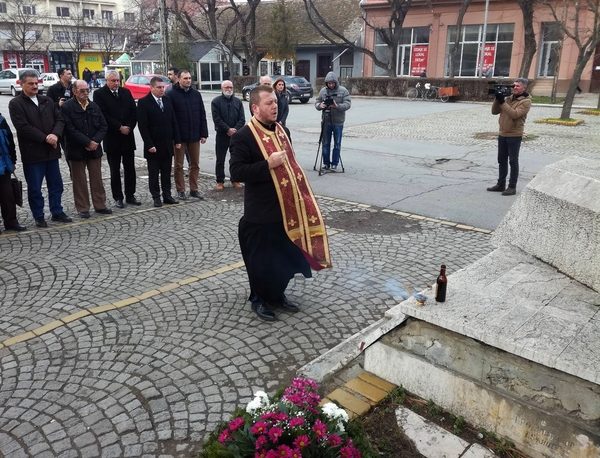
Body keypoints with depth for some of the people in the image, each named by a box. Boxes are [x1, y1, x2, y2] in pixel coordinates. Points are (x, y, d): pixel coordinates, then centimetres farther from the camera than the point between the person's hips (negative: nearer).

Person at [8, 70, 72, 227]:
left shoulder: (47, 101, 11)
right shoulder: (16, 104, -5)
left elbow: (60, 120, 6)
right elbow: (23, 127, -14)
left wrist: (55, 134, -13)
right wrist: (45, 138, -18)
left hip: (51, 150, 5)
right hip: (32, 153, -5)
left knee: (56, 184, 13)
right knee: (34, 188, 5)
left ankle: (57, 212, 26)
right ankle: (39, 217, 17)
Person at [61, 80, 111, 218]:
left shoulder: (94, 107, 8)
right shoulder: (67, 107, -8)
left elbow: (103, 126, 6)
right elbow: (70, 129, -14)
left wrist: (95, 141, -10)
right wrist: (88, 142, -17)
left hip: (94, 149, 4)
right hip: (76, 150, -4)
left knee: (97, 179, 10)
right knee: (79, 181, 4)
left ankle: (100, 205, 20)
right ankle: (83, 208, 13)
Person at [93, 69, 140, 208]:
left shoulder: (126, 92, 10)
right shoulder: (99, 94, -3)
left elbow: (134, 112, 6)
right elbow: (103, 115, -12)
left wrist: (129, 127, -7)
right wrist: (120, 127, -13)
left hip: (128, 136, 4)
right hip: (112, 138, -4)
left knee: (130, 168, 7)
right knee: (115, 170, 5)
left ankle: (130, 195, 17)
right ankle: (118, 198, 12)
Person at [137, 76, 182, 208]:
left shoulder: (167, 100, 8)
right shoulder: (144, 102, -7)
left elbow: (173, 121, 11)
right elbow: (142, 126, -11)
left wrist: (177, 140, 5)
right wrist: (149, 145, -16)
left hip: (167, 144, 4)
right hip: (153, 146, -4)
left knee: (166, 172, 10)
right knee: (154, 173, 5)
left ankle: (167, 195, 18)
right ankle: (156, 197, 13)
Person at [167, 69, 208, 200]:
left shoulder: (196, 94, 8)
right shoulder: (171, 94, -5)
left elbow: (202, 115, 9)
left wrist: (204, 134, 3)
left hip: (194, 136, 4)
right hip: (179, 136, -4)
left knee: (195, 164, 9)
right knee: (179, 165, 6)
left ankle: (194, 189, 19)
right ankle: (180, 190, 15)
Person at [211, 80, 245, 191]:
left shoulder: (238, 101, 9)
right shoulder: (216, 101, -1)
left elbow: (242, 119, 2)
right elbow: (217, 119, -9)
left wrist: (235, 129, -13)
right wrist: (228, 129, -16)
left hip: (236, 134, 3)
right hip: (222, 135, -2)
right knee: (220, 160, 2)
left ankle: (235, 180, 18)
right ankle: (220, 181, 10)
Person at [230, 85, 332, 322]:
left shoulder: (282, 130, 9)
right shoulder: (243, 136, -13)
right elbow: (236, 172, -19)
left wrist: (301, 194, 13)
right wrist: (268, 165, -25)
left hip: (286, 207, 7)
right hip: (260, 212, -7)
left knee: (287, 254, 15)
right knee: (261, 257, 6)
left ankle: (278, 295, 34)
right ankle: (259, 299, 26)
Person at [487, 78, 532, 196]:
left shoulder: (526, 101, -9)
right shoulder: (508, 98, 11)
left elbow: (515, 114, -22)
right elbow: (494, 111, 8)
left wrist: (502, 102, -22)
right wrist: (497, 99, -8)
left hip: (514, 136, -7)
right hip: (502, 134, 7)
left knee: (513, 162, -1)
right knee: (502, 160, 12)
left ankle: (512, 187, 5)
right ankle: (500, 184, 22)